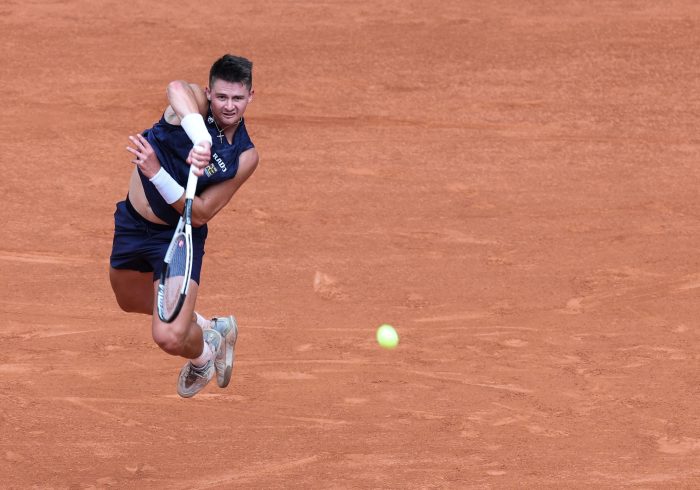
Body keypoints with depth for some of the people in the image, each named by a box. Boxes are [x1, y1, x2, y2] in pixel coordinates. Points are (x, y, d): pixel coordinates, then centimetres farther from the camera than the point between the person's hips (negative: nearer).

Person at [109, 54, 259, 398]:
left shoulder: (246, 157, -17)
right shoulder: (195, 104, -18)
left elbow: (200, 214, -21)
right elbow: (178, 89, -46)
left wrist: (156, 173, -36)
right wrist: (201, 139, -64)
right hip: (131, 222, 3)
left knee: (169, 338, -16)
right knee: (130, 302, 28)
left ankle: (204, 351, 23)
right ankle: (202, 324, 55)